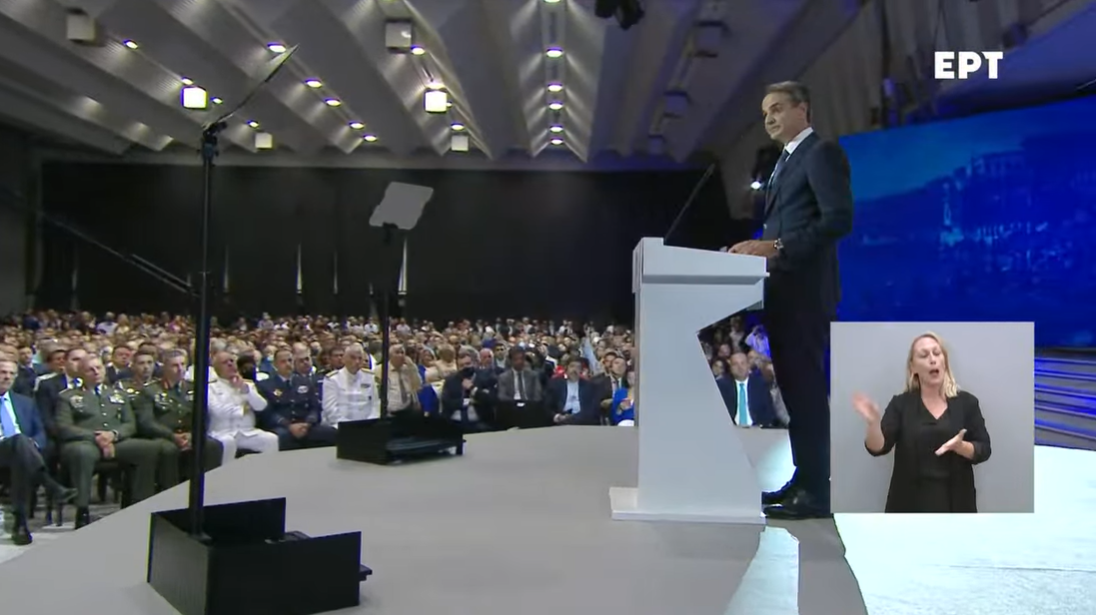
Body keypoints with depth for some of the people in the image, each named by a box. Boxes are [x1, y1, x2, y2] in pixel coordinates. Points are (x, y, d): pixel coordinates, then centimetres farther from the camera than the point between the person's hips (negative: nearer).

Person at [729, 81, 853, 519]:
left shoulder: (822, 153, -7)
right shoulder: (786, 161, 22)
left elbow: (840, 219, -18)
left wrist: (776, 246, -22)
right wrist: (760, 247, 2)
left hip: (806, 289, -10)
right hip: (784, 289, 10)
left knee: (806, 385, -8)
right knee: (793, 386, 11)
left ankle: (816, 491, -3)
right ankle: (803, 480, 19)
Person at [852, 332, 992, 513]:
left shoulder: (966, 402, 5)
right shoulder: (901, 404, 3)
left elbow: (984, 449, 3)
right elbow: (878, 447, -7)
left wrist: (960, 446, -18)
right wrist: (873, 422, -27)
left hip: (954, 503, 1)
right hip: (911, 503, -1)